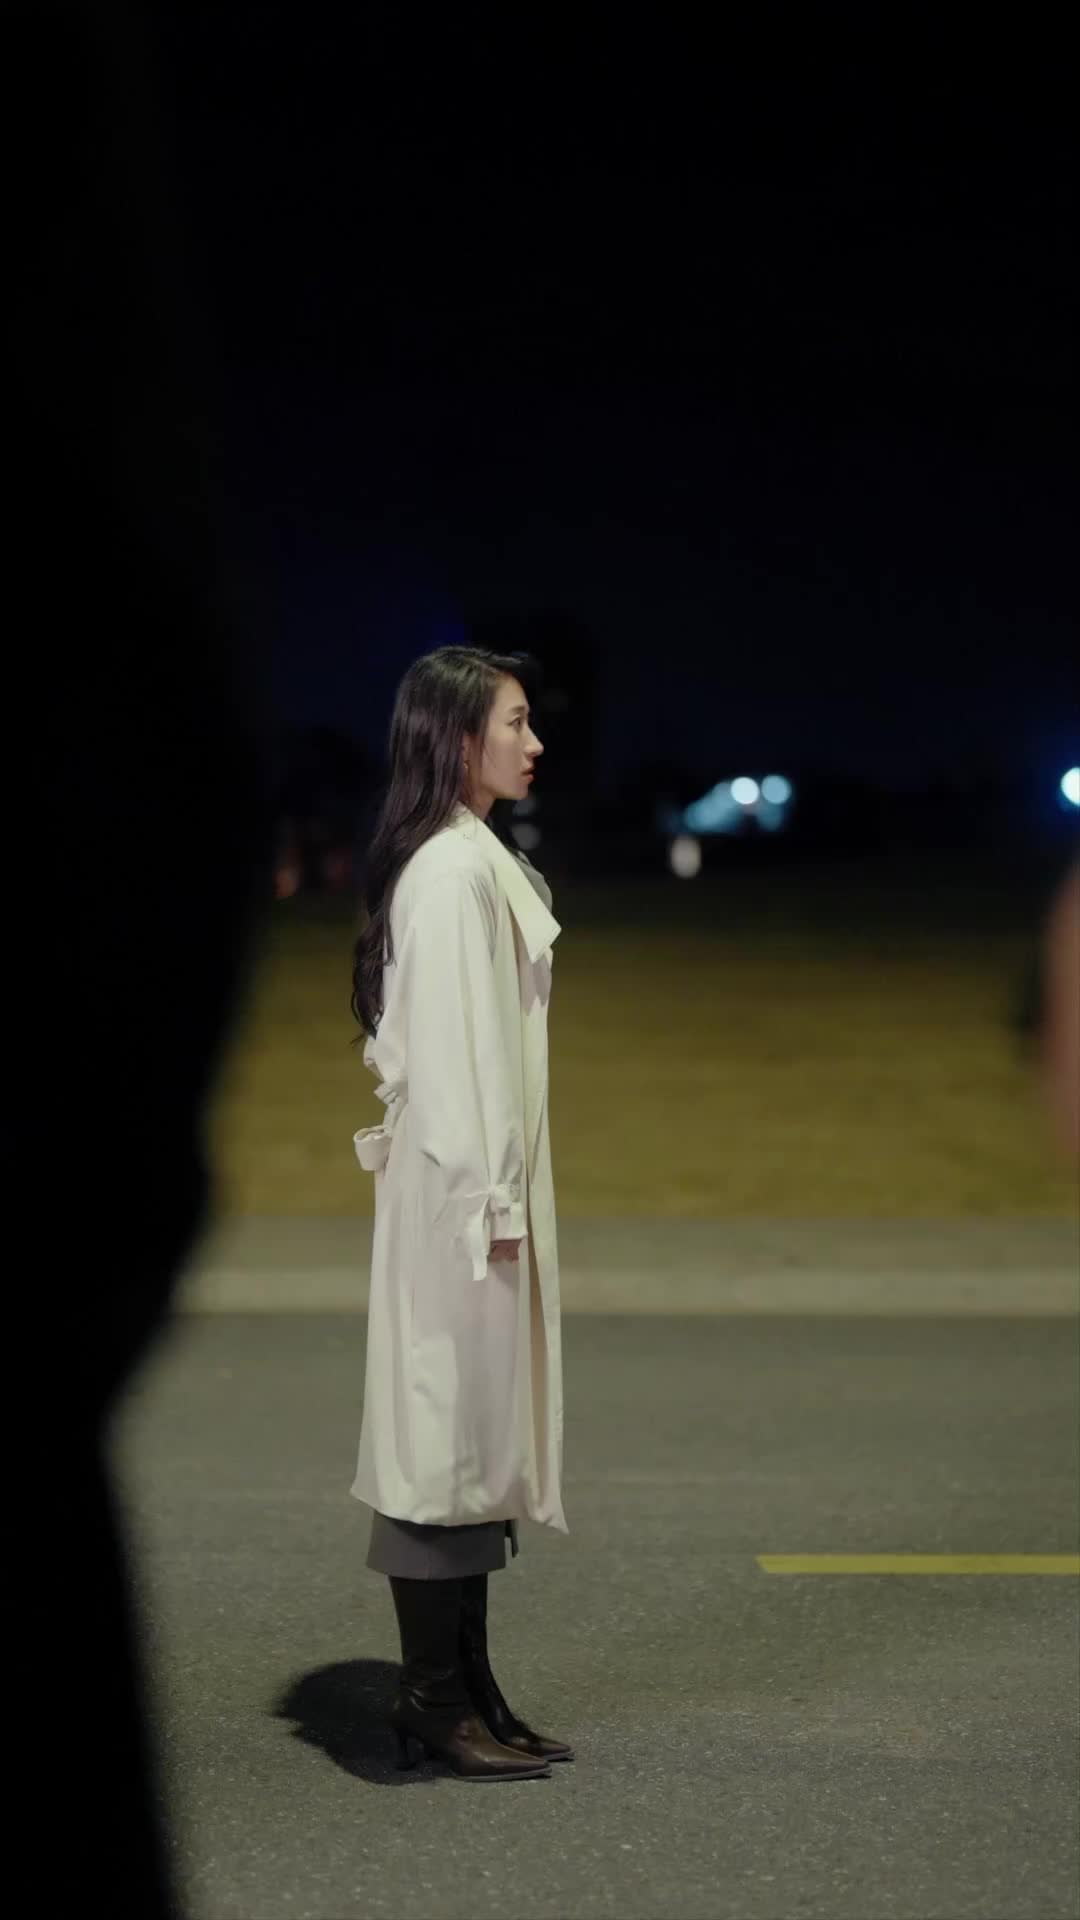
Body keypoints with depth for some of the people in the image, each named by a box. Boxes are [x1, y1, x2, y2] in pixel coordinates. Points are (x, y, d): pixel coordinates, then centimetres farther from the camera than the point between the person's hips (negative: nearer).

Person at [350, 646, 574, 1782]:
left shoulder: (479, 859, 16)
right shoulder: (451, 869, -15)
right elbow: (449, 1045, -19)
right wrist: (485, 1198, -19)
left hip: (484, 1183, 10)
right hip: (460, 1188, -10)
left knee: (477, 1433, 11)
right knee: (446, 1425, -5)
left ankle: (466, 1692, 16)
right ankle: (436, 1703, 2)